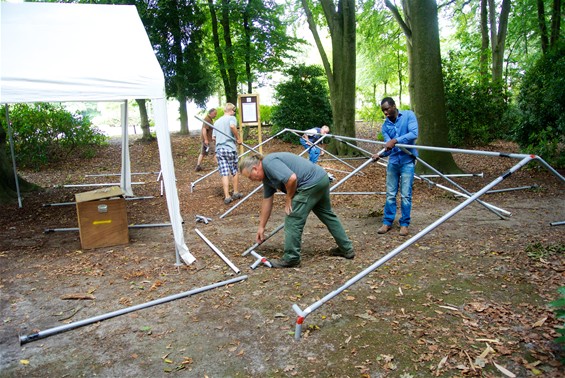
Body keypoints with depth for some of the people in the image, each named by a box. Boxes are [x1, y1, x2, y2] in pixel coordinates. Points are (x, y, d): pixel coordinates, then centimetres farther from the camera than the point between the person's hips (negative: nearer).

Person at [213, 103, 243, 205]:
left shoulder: (217, 121, 18)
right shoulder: (232, 118, -1)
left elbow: (213, 137, 15)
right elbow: (232, 126, -23)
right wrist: (238, 138, -13)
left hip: (219, 149, 5)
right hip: (230, 148, -4)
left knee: (224, 173, 1)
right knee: (235, 171, 12)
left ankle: (227, 196, -3)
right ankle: (235, 193, 22)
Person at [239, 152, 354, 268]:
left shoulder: (269, 162, -13)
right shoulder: (266, 176, 17)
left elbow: (291, 178, -25)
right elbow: (267, 201, 22)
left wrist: (289, 199, -8)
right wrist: (261, 227, 26)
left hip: (311, 183, -11)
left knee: (293, 220, -3)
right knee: (327, 215, 23)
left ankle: (291, 258, 8)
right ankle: (347, 249, 34)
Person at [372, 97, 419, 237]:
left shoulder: (408, 115, -6)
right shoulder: (385, 125, 4)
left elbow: (414, 134, -20)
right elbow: (388, 145, -7)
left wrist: (395, 140, -31)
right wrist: (380, 154, -28)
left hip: (407, 161, -4)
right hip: (393, 162, 4)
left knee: (405, 195, -2)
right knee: (390, 194, 7)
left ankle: (404, 223, 11)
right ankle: (387, 222, 17)